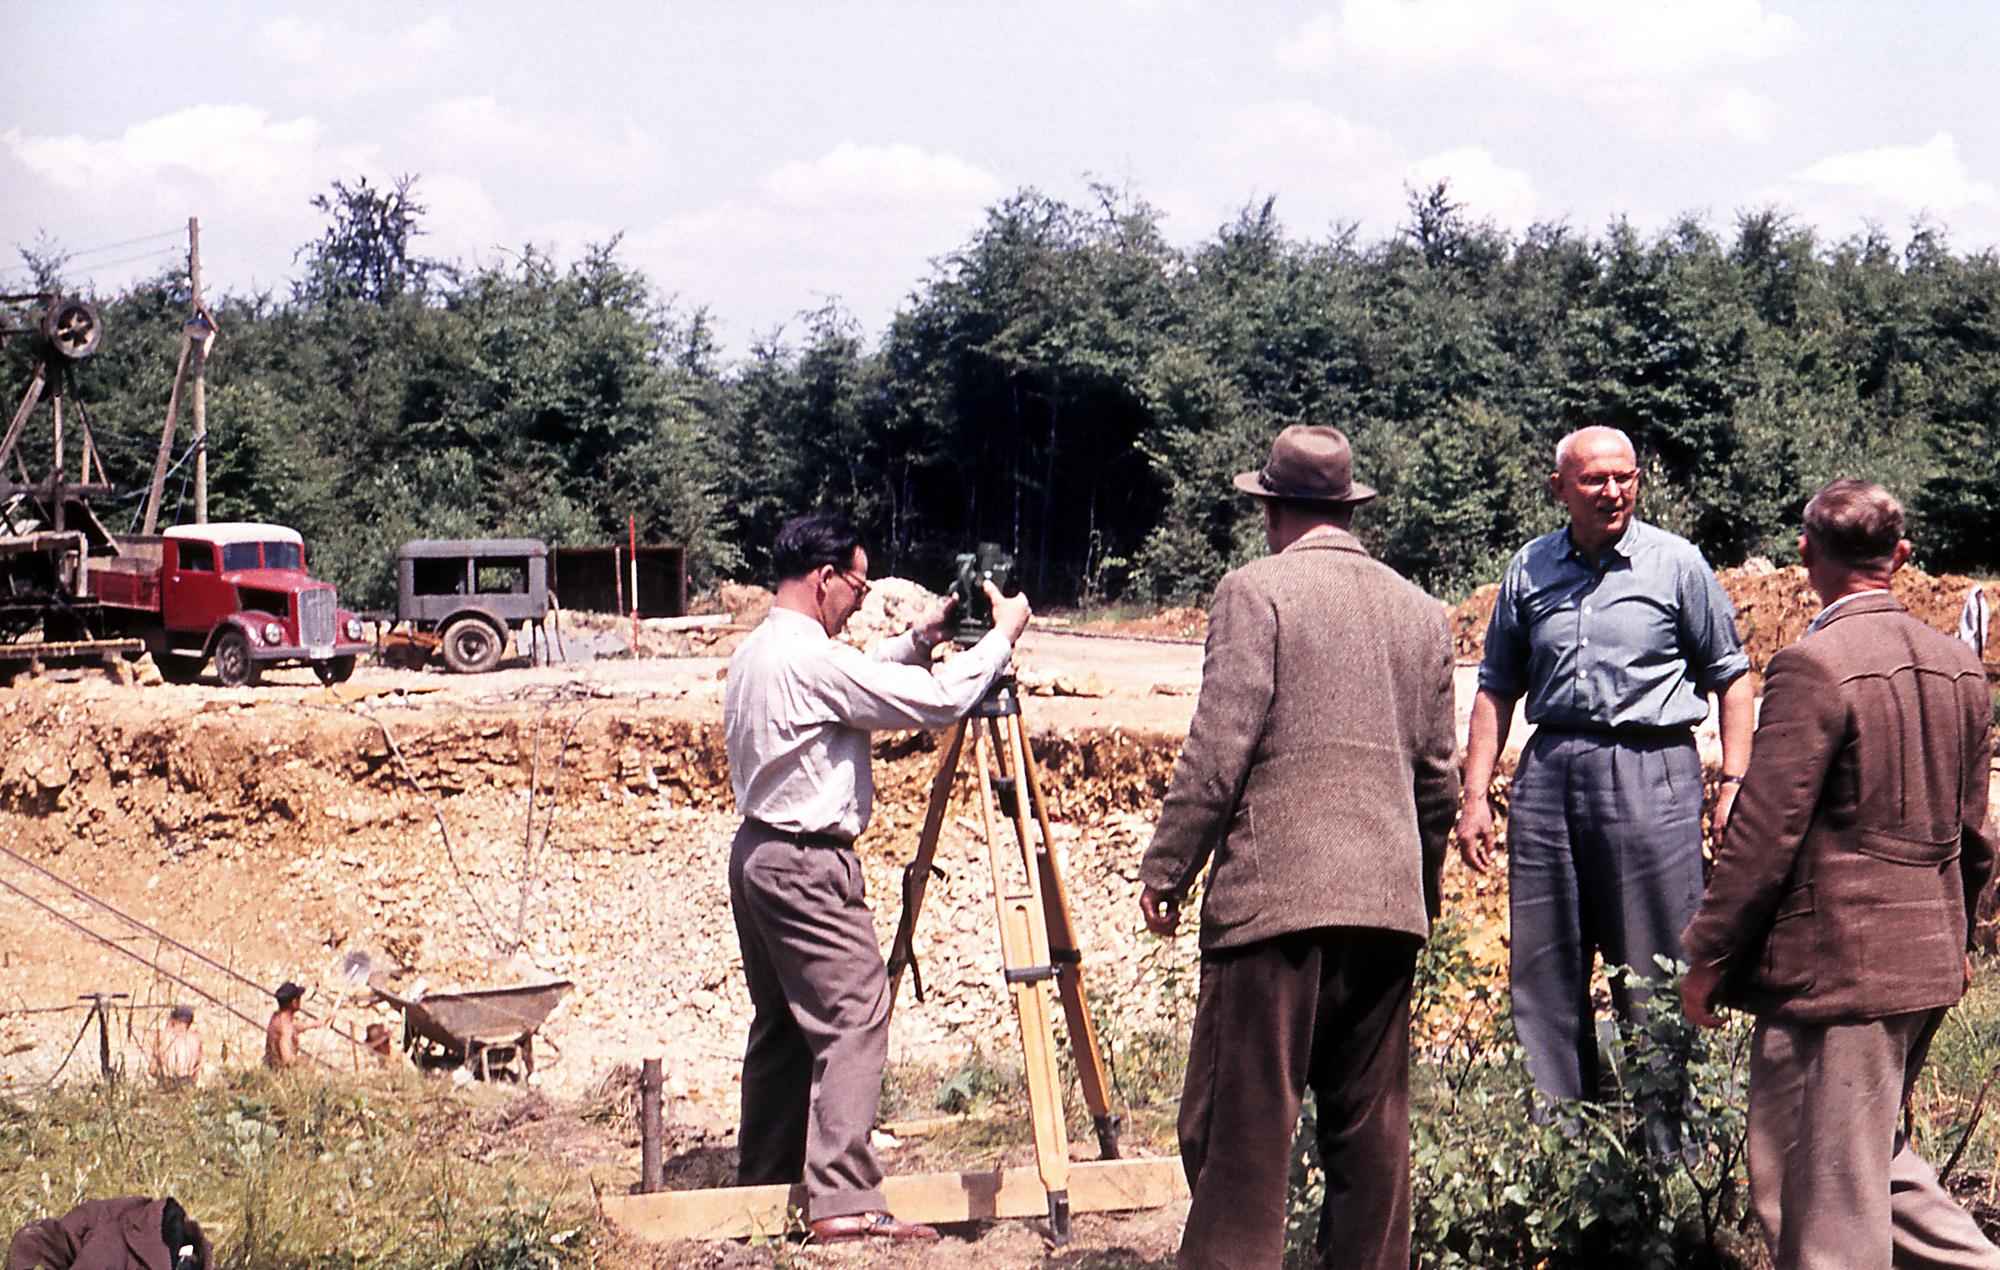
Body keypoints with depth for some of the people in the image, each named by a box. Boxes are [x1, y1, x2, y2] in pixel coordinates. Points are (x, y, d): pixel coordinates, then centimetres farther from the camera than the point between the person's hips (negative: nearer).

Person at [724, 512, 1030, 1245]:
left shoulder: (754, 653, 11)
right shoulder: (810, 659, -19)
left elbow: (861, 687, 25)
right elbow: (938, 702, -19)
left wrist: (921, 638, 17)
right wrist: (1003, 637, -7)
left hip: (756, 852, 10)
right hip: (806, 863, -10)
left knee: (782, 1022, 17)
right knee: (852, 1018, -11)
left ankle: (764, 1182, 24)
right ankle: (843, 1201, -15)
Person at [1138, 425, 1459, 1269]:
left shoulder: (1257, 590, -3)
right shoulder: (1420, 609, 15)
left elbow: (1217, 750, -10)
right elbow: (1439, 775, 17)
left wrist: (1166, 868, -2)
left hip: (1273, 891, -6)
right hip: (1388, 899, 6)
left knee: (1241, 1121, -5)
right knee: (1370, 1125, 11)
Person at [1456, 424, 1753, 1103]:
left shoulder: (1677, 563, 2)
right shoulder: (1528, 570, 11)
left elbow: (1732, 677, 5)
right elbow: (1496, 687, 18)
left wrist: (1733, 784, -4)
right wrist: (1476, 794, 11)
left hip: (1649, 770, -4)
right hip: (1549, 771, 4)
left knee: (1654, 982, -4)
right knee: (1543, 974, 7)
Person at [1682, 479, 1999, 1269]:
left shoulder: (1814, 665, -17)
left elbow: (1764, 834, -17)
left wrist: (1708, 959, -9)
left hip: (1835, 966, -8)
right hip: (1928, 965, 8)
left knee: (1825, 1200, 0)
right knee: (1868, 1156, 24)